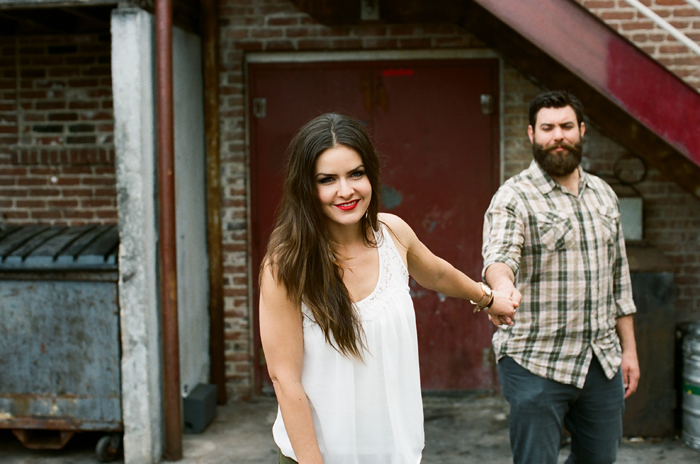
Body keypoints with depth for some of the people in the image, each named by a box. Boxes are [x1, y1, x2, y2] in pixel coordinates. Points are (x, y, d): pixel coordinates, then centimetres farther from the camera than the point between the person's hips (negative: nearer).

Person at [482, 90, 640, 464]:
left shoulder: (604, 194, 11)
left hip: (602, 360, 6)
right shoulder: (513, 197, -9)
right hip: (536, 362, -6)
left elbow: (618, 277, 16)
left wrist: (629, 349, 14)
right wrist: (503, 284, -51)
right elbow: (499, 253, -28)